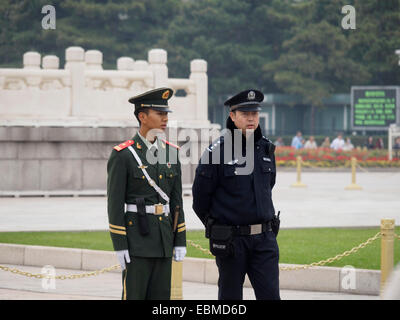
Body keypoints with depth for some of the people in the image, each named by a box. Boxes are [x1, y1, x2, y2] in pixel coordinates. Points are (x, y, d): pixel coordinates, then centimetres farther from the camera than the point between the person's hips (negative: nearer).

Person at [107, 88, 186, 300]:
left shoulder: (171, 152, 10)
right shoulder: (122, 155, -8)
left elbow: (176, 199, 13)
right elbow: (115, 203, -10)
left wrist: (180, 241, 9)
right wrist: (120, 246, -14)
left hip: (164, 239, 6)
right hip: (136, 240, -6)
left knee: (160, 298, 7)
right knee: (133, 297, -4)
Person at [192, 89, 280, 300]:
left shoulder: (266, 148, 7)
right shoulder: (217, 152, -10)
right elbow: (200, 198, -2)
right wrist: (215, 228, 10)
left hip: (264, 238, 4)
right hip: (231, 241, -4)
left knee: (270, 294, -4)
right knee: (230, 297, 7)